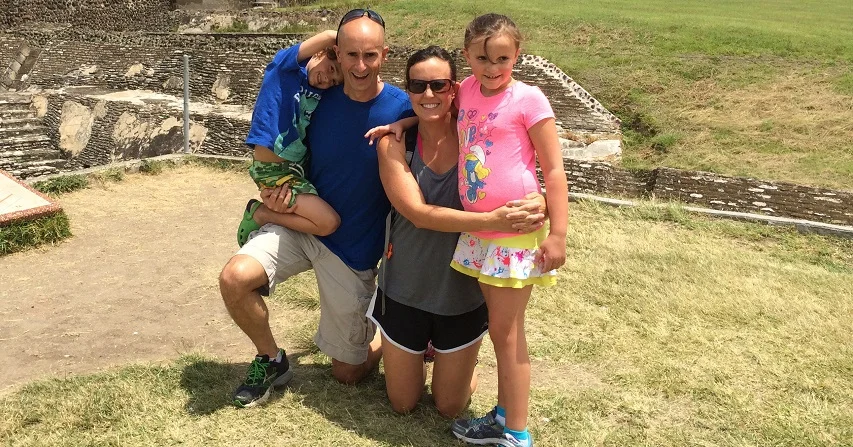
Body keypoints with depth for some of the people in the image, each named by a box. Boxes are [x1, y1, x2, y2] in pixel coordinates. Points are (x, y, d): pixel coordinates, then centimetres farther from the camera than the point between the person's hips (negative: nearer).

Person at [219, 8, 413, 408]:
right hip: (300, 222, 3)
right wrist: (278, 193, -10)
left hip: (355, 248, -2)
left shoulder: (401, 110, -16)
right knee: (234, 278, -23)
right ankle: (270, 360, 5)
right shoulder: (318, 98, -7)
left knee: (347, 372, 6)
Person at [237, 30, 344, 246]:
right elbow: (328, 36, -25)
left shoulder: (321, 94, 4)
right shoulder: (285, 63, -12)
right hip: (273, 170, -8)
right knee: (328, 222, -15)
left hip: (300, 166, 8)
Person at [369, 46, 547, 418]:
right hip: (405, 290, 0)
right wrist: (491, 220, -36)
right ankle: (414, 350, 47)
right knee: (402, 404, 18)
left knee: (451, 407, 15)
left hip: (463, 291, 0)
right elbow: (419, 213, -23)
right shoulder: (394, 143, -14)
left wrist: (534, 203, -33)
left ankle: (454, 358, 46)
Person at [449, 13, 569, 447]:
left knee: (506, 332, 3)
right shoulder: (466, 91, 5)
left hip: (516, 232, -6)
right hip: (478, 230, 6)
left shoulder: (528, 99, -12)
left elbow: (553, 170, -11)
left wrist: (558, 234, -14)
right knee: (500, 326, 17)